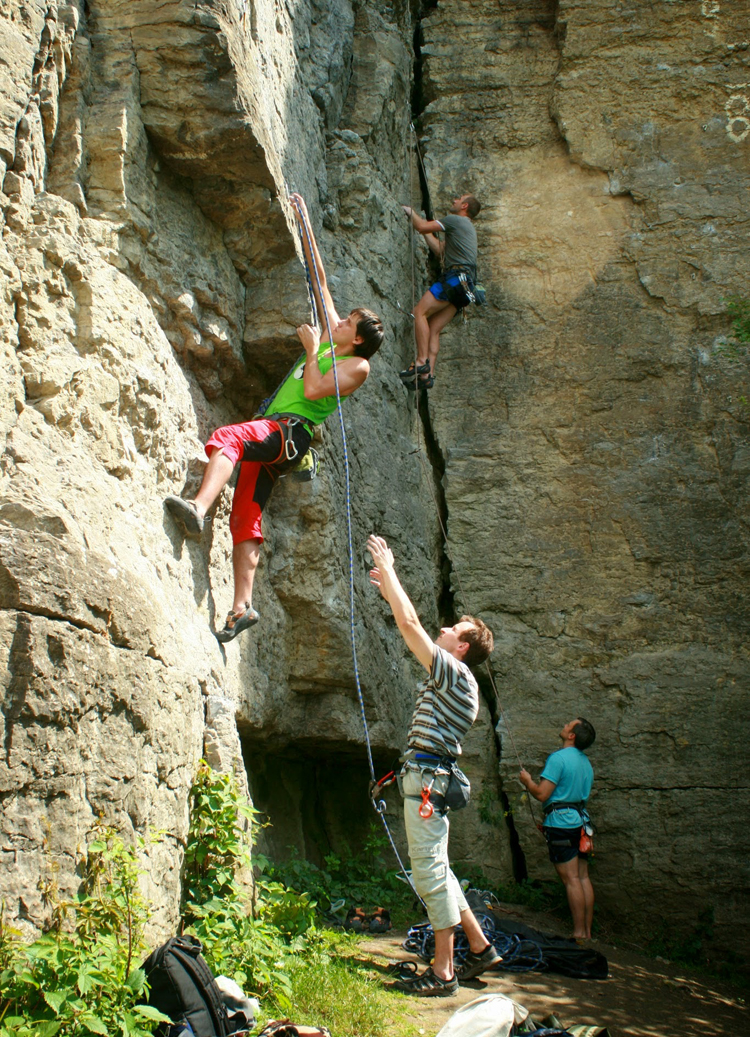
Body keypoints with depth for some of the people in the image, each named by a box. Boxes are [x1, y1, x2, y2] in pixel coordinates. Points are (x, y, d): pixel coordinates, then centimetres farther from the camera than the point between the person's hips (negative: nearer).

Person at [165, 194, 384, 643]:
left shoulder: (358, 365, 3)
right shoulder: (331, 340, 26)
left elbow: (313, 390, -12)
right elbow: (319, 279, 31)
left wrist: (312, 348, 0)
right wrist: (305, 223, 35)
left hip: (290, 432, -8)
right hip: (270, 436, 8)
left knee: (226, 437, -35)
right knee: (246, 517, -3)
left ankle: (199, 508, -56)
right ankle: (243, 606, -8)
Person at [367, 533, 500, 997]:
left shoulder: (455, 673, -10)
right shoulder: (448, 676, 17)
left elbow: (409, 624, -14)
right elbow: (414, 627, 28)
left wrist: (387, 569, -7)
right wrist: (390, 587, 28)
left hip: (427, 777, -10)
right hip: (426, 778, 10)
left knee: (431, 870, -6)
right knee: (436, 869, 15)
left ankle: (443, 971, -1)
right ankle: (480, 945, 22)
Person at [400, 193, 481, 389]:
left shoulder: (456, 220, 3)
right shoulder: (467, 227, 31)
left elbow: (422, 227, -2)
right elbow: (440, 249, 32)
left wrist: (410, 212, 16)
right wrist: (427, 232, 36)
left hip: (456, 277, -9)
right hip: (464, 284, 9)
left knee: (419, 312, -14)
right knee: (433, 329, 3)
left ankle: (422, 361, -20)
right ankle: (427, 374, -5)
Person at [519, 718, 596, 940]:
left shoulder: (558, 758, -13)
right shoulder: (586, 762, 14)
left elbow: (542, 794, -17)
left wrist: (527, 781, 2)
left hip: (561, 822, -8)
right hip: (581, 820, 8)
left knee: (571, 879, -6)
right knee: (583, 877, 9)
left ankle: (579, 932, -4)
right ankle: (587, 931, 11)